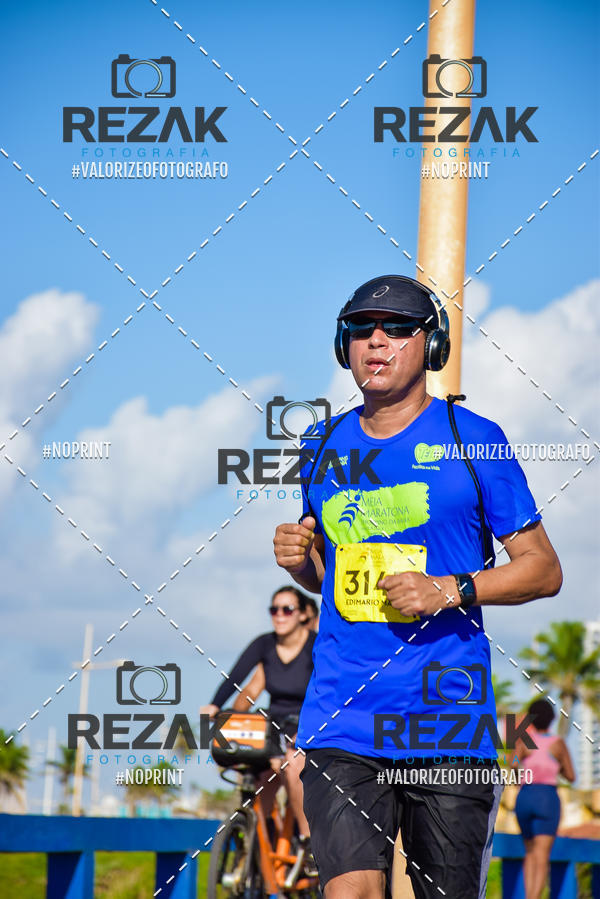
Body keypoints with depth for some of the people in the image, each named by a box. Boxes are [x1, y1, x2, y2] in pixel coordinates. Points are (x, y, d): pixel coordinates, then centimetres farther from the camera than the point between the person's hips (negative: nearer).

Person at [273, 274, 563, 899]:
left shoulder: (472, 439, 1)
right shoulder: (326, 444, 13)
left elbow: (544, 570, 3)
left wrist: (452, 591, -12)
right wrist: (299, 559, 3)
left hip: (446, 718, -2)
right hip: (341, 715, 2)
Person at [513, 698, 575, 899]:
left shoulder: (524, 741, 1)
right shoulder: (558, 744, 1)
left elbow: (514, 763, -16)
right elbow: (571, 776, 5)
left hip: (525, 798, 2)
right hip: (548, 799, -2)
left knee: (530, 852, 21)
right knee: (541, 858, -9)